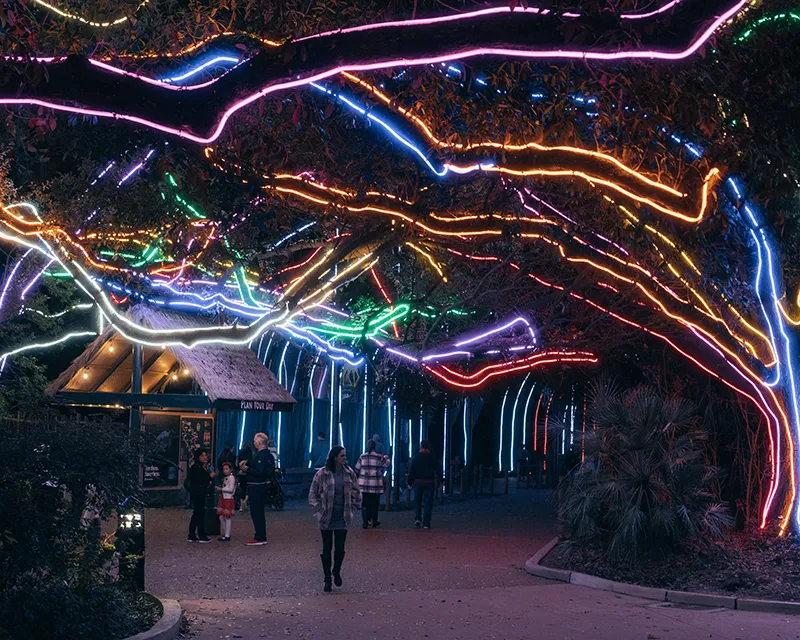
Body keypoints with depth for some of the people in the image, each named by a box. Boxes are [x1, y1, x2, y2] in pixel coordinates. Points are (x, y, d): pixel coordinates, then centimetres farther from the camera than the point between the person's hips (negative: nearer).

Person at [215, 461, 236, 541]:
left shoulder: (231, 478, -11)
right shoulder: (225, 478, 17)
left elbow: (230, 489, -19)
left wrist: (221, 489, -16)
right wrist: (220, 490, 8)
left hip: (229, 499, -9)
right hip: (223, 499, 9)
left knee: (227, 517, -6)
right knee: (221, 517, 10)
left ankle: (227, 536, -4)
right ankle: (225, 534, 18)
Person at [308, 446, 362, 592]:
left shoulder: (349, 473, 3)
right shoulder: (322, 474, -7)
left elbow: (356, 492, 13)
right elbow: (313, 494, 0)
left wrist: (353, 509, 6)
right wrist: (318, 511, -5)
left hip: (342, 519, 2)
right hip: (326, 519, -2)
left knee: (340, 549, -2)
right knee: (326, 549, 5)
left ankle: (337, 572, 26)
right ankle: (327, 579, 17)